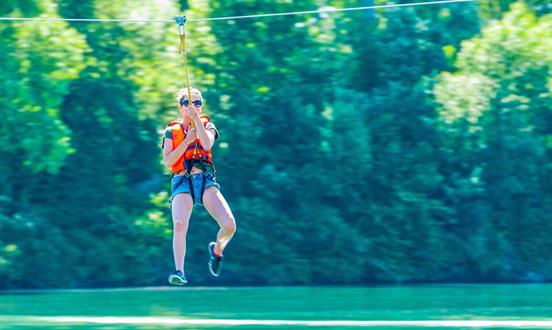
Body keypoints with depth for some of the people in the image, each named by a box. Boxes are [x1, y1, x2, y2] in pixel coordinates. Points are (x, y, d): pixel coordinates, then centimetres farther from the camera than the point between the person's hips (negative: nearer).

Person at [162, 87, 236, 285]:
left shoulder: (207, 125, 15)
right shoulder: (172, 131, 14)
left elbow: (207, 145, -9)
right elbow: (167, 161, 1)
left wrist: (195, 118, -12)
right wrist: (187, 141, -6)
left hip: (206, 180, 1)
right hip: (182, 182, -1)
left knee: (229, 225, -16)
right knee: (179, 224, -29)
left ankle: (217, 249, 16)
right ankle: (179, 271, -27)